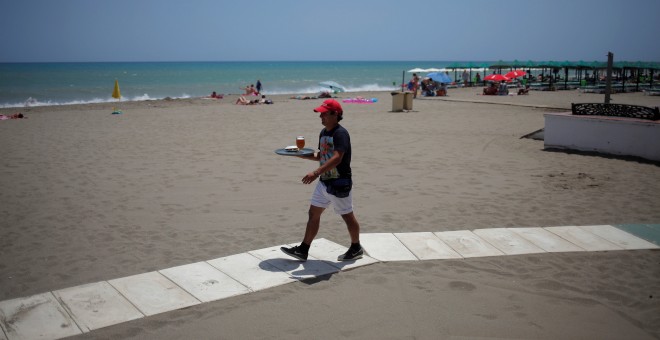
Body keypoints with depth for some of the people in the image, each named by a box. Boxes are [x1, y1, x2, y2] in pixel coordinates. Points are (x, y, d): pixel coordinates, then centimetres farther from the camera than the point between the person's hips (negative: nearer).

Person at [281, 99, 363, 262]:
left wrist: (316, 172, -40)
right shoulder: (324, 132, 9)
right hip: (324, 181, 9)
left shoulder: (340, 133, -19)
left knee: (347, 216, 6)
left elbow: (337, 158, -32)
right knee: (313, 214, 9)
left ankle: (356, 248, 25)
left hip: (340, 183, -9)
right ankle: (303, 250, 15)